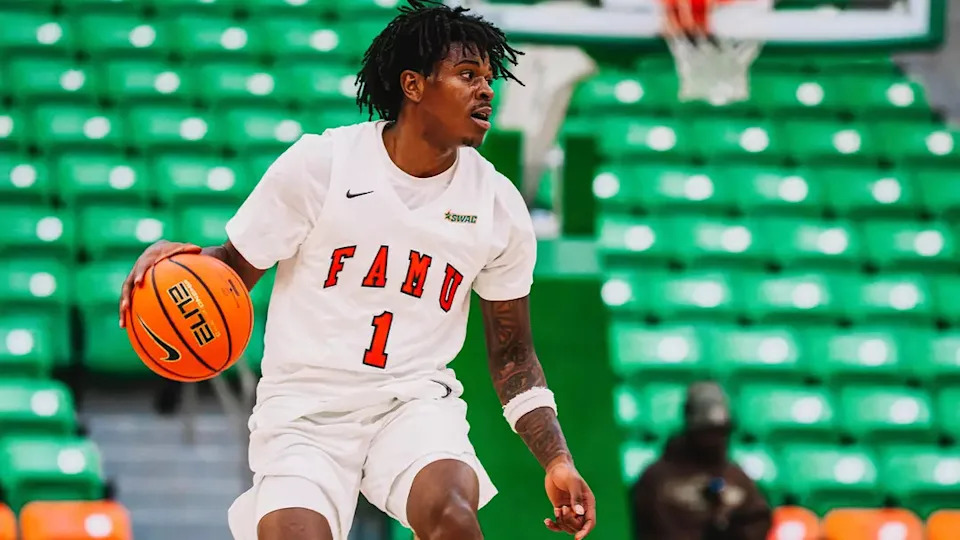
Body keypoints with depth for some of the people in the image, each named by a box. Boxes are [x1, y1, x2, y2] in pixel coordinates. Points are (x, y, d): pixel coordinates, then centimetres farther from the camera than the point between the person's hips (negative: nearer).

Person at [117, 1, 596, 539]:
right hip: (305, 408, -1)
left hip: (416, 400, 1)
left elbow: (513, 354, 11)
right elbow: (235, 270, 2)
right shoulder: (318, 164, -8)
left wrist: (558, 462, -1)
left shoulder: (499, 206, 2)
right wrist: (182, 259, -21)